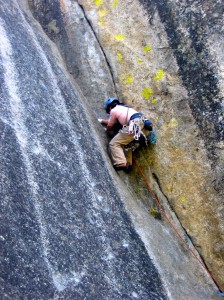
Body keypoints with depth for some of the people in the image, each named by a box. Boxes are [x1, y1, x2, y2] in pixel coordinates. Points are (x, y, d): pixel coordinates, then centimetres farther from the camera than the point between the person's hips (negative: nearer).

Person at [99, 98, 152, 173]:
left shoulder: (113, 110, 11)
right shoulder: (125, 108, 35)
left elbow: (110, 126, 20)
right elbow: (115, 122, 43)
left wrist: (107, 130, 42)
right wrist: (102, 121, 53)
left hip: (135, 126, -9)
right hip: (144, 125, 9)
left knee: (114, 144, -4)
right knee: (127, 142, 25)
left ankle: (121, 163, -20)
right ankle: (128, 163, 12)